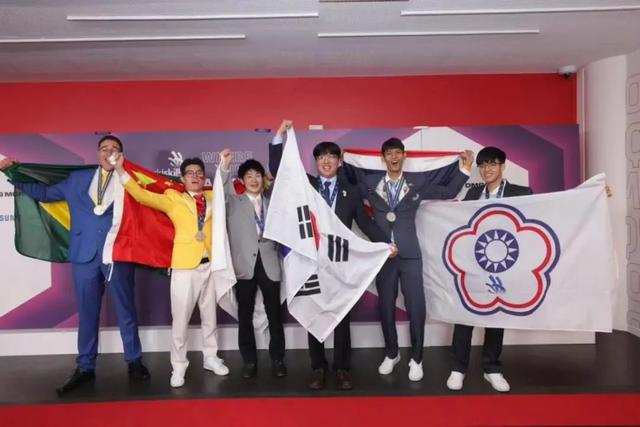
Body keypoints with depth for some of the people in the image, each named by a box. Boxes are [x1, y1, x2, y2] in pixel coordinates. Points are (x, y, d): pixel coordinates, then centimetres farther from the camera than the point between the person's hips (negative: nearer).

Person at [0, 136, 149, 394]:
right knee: (87, 313, 10)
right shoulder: (77, 179, 13)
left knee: (126, 311, 7)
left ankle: (134, 362, 21)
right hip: (85, 255, 2)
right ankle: (85, 368, 22)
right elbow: (44, 193, 19)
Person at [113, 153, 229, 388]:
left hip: (210, 264, 3)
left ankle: (210, 358, 30)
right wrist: (121, 171, -10)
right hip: (185, 266, -3)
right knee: (180, 319, 2)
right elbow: (142, 195, -2)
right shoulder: (173, 198, 4)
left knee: (209, 315, 14)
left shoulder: (213, 197, 11)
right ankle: (178, 367, 16)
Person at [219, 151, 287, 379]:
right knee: (245, 315, 6)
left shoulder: (272, 202, 14)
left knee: (274, 313, 4)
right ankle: (249, 361, 19)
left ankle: (277, 359, 18)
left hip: (269, 262, 1)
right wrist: (224, 167, -20)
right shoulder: (233, 202, 8)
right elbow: (220, 192, -10)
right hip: (244, 263, -1)